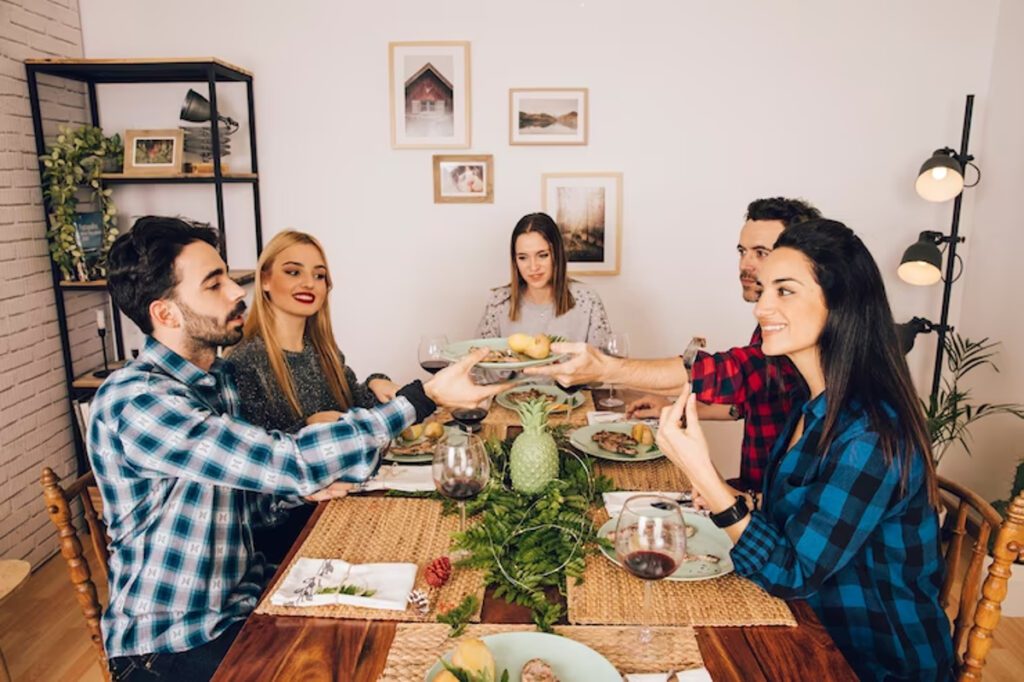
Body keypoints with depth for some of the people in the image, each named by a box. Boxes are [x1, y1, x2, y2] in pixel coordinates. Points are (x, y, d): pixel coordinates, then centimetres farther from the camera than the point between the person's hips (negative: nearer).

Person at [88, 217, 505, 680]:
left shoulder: (217, 378, 3)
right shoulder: (134, 402, -25)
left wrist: (301, 487, -9)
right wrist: (426, 397, -31)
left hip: (243, 603, 7)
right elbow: (288, 459, -33)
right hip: (175, 645, -7)